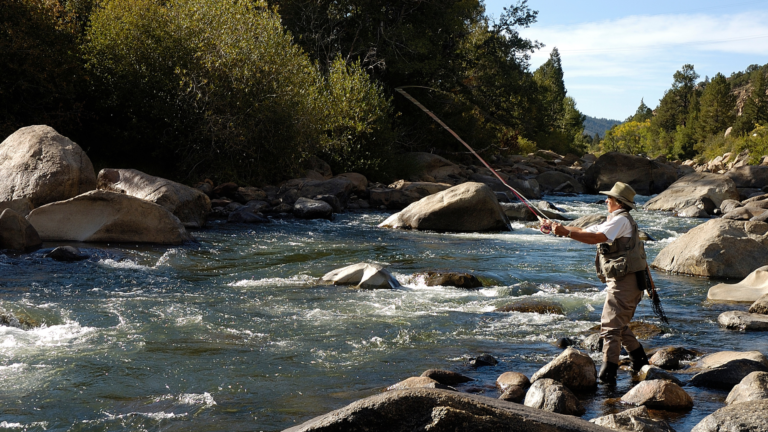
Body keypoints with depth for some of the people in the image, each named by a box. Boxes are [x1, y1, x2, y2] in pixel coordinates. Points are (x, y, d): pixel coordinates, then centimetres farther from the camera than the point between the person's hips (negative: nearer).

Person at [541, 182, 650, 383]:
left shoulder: (621, 220, -11)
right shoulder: (613, 221, 22)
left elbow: (595, 238, -26)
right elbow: (584, 232, 20)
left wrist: (565, 232, -31)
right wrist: (557, 226, 11)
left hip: (624, 281, -11)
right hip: (624, 281, 11)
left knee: (610, 327, -13)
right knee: (620, 325, 20)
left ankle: (607, 374, -16)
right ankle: (640, 362, 29)